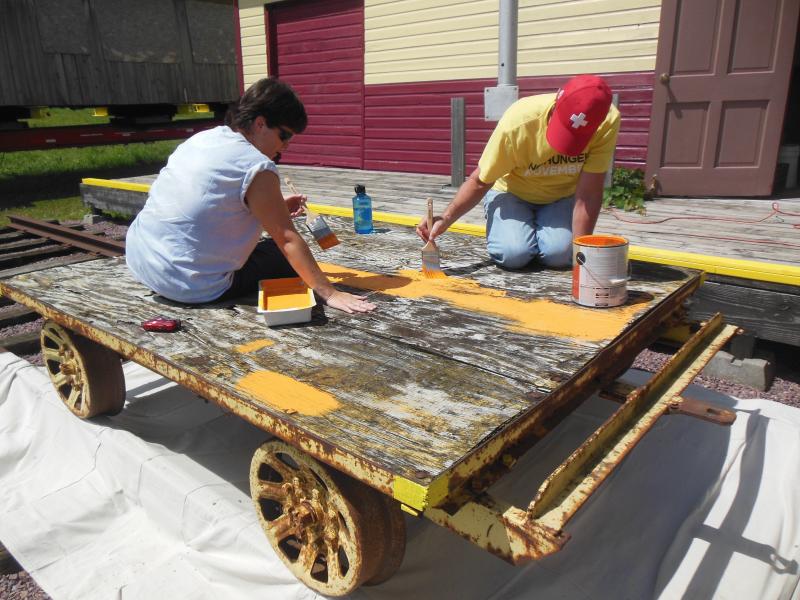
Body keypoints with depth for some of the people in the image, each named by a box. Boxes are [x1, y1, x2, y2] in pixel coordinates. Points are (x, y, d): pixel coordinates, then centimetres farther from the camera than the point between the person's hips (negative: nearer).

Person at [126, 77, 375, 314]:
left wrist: (276, 209, 16)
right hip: (192, 288, -8)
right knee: (286, 257, 6)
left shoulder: (202, 138, 7)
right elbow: (288, 239, -17)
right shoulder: (257, 168, -17)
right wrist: (329, 293, -14)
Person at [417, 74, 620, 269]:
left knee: (559, 253, -24)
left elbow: (588, 193, -24)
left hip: (562, 197, 2)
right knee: (513, 253, -26)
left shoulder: (607, 122, -28)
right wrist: (445, 219, -34)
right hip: (512, 192, -1)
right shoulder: (518, 121, -32)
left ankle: (536, 230, 11)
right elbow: (480, 182, -21)